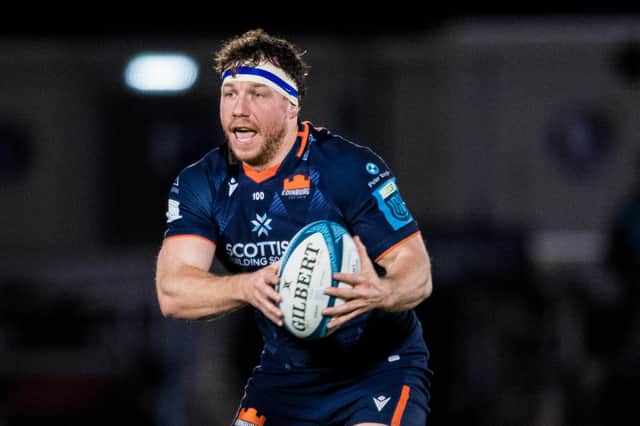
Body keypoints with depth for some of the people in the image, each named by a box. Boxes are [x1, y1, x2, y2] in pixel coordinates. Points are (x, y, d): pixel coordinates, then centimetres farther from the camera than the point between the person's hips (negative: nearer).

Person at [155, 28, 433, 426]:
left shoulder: (350, 167, -15)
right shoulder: (200, 185, -3)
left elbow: (418, 271, -18)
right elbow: (172, 292, -16)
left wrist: (380, 292, -43)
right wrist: (247, 287, -37)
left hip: (380, 368, -4)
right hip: (286, 374, 4)